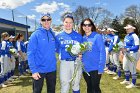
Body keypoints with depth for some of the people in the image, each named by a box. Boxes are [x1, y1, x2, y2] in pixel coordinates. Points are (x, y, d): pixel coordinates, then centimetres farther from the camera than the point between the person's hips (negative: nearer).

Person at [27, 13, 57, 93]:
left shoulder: (53, 34, 3)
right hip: (39, 69, -4)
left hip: (52, 69, 4)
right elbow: (30, 54, -13)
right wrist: (33, 70, -18)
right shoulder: (36, 35, -10)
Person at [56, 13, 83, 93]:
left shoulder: (78, 36, 5)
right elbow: (57, 49, 10)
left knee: (76, 84, 13)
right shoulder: (59, 36, 6)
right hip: (64, 63, 0)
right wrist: (63, 52, -6)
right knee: (64, 86, 4)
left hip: (76, 62, 1)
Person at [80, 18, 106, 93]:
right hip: (85, 68, 5)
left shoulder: (97, 36, -9)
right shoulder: (82, 38, 7)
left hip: (95, 68, -5)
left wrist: (101, 68, -17)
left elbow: (102, 52, -13)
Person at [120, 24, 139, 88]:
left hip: (132, 55, -10)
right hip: (126, 54, 10)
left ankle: (133, 84, 16)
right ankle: (127, 80, 40)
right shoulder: (127, 36, 9)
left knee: (132, 69, 1)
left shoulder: (134, 36, -19)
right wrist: (123, 49, 4)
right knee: (125, 67, 21)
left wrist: (127, 49, -30)